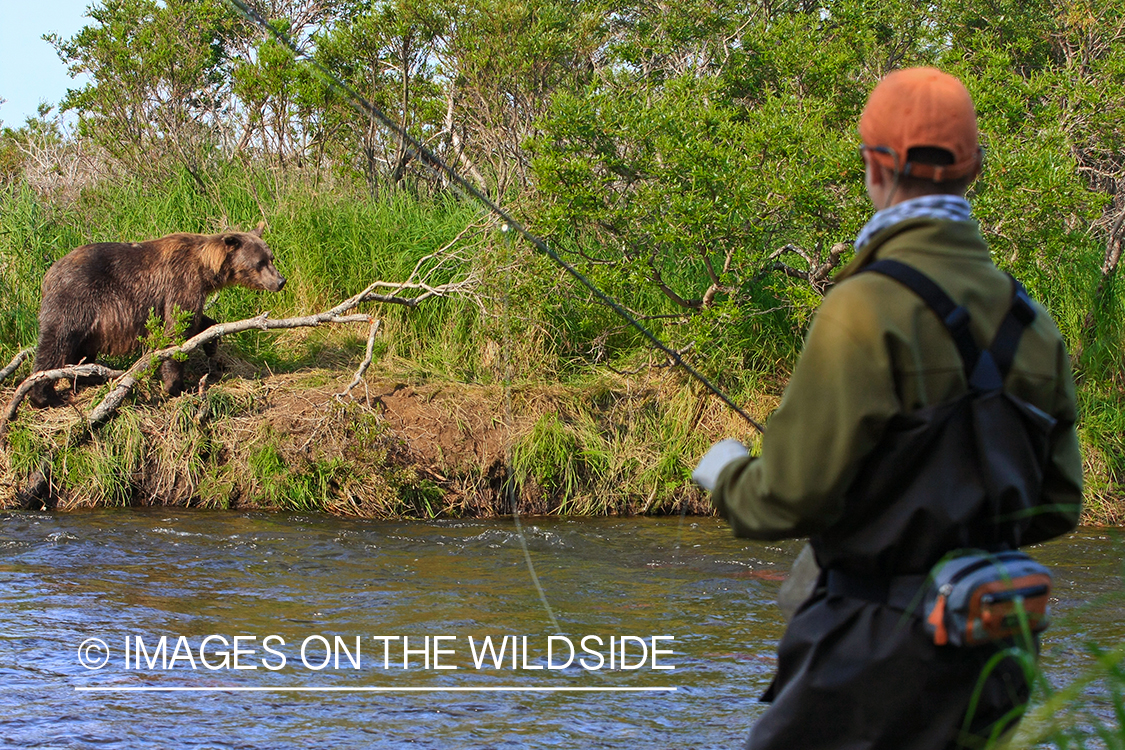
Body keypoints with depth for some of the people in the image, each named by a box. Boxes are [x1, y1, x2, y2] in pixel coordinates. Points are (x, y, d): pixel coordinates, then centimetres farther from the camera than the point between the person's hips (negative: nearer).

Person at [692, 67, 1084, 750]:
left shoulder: (865, 309, -16)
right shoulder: (1031, 319, 6)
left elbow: (794, 497, -16)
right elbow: (1057, 505, 12)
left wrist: (726, 474, 5)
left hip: (878, 653, -7)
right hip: (989, 660, 7)